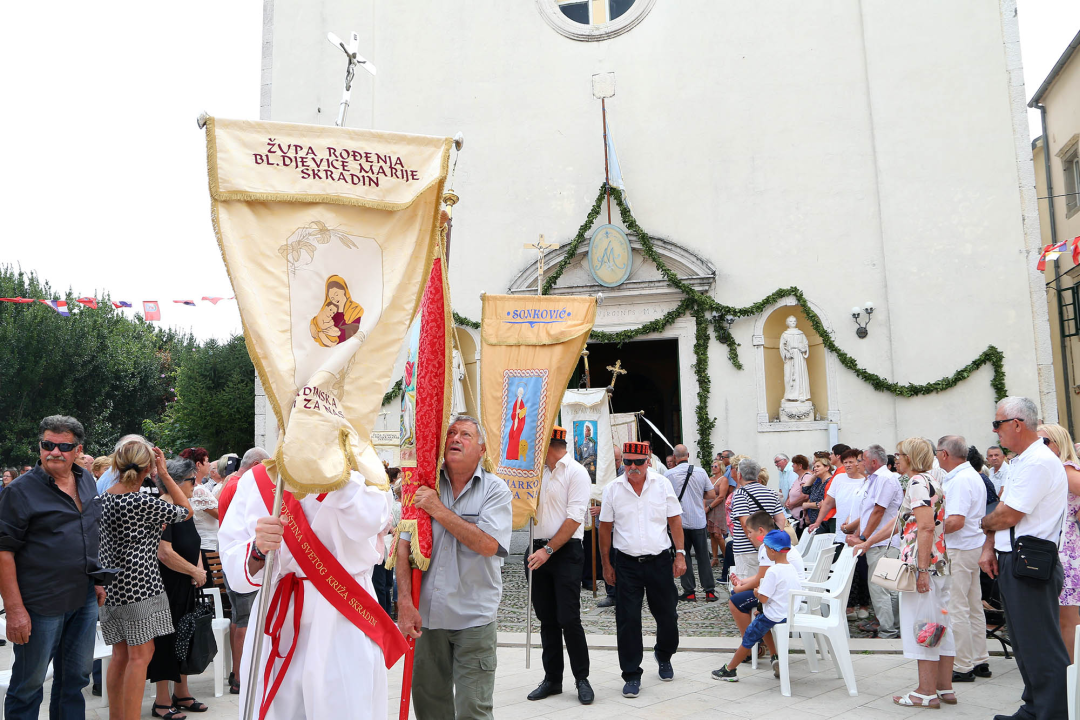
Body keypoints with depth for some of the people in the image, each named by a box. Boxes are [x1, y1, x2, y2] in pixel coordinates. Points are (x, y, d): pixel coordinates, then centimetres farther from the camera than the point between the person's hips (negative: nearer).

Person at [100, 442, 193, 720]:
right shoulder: (142, 502, -15)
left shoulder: (102, 499, 7)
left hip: (110, 585, 8)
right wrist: (164, 474, -3)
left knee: (121, 654, 14)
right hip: (139, 583, -8)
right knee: (140, 655, -2)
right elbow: (186, 511, -3)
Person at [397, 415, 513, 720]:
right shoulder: (425, 485, 3)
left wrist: (439, 510, -18)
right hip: (426, 613, 3)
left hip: (474, 617, -3)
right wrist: (405, 603, -10)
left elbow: (488, 545, -19)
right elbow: (404, 546, -1)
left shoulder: (495, 489, -4)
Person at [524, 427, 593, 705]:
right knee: (546, 618, 10)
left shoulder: (576, 472, -8)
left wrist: (549, 550, -17)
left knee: (568, 618, -7)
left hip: (566, 551, -7)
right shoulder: (540, 471, 13)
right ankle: (552, 679, 20)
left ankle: (582, 678, 9)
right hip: (540, 549, 7)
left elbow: (574, 519, -15)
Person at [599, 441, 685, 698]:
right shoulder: (612, 489, -2)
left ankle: (663, 656, 39)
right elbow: (605, 528, 5)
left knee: (667, 615, 11)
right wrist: (606, 564, 4)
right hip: (627, 563, 0)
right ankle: (631, 675, 13)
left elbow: (675, 520, 4)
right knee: (627, 620, 0)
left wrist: (680, 554, -2)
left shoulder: (662, 484, -1)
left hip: (659, 560, 1)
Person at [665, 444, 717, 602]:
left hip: (679, 522, -2)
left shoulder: (668, 474, -9)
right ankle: (710, 591, 11)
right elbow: (712, 495, 3)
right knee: (703, 556, 10)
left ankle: (689, 592, 8)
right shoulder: (700, 472, -2)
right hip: (699, 521, 2)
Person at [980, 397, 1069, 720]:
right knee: (1023, 642, 18)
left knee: (1040, 645, -3)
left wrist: (984, 523, 1)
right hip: (1010, 561, 10)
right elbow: (1001, 507, 15)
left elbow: (1008, 516, -19)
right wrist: (988, 548, 5)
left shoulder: (1039, 462, -18)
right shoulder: (1018, 461, 14)